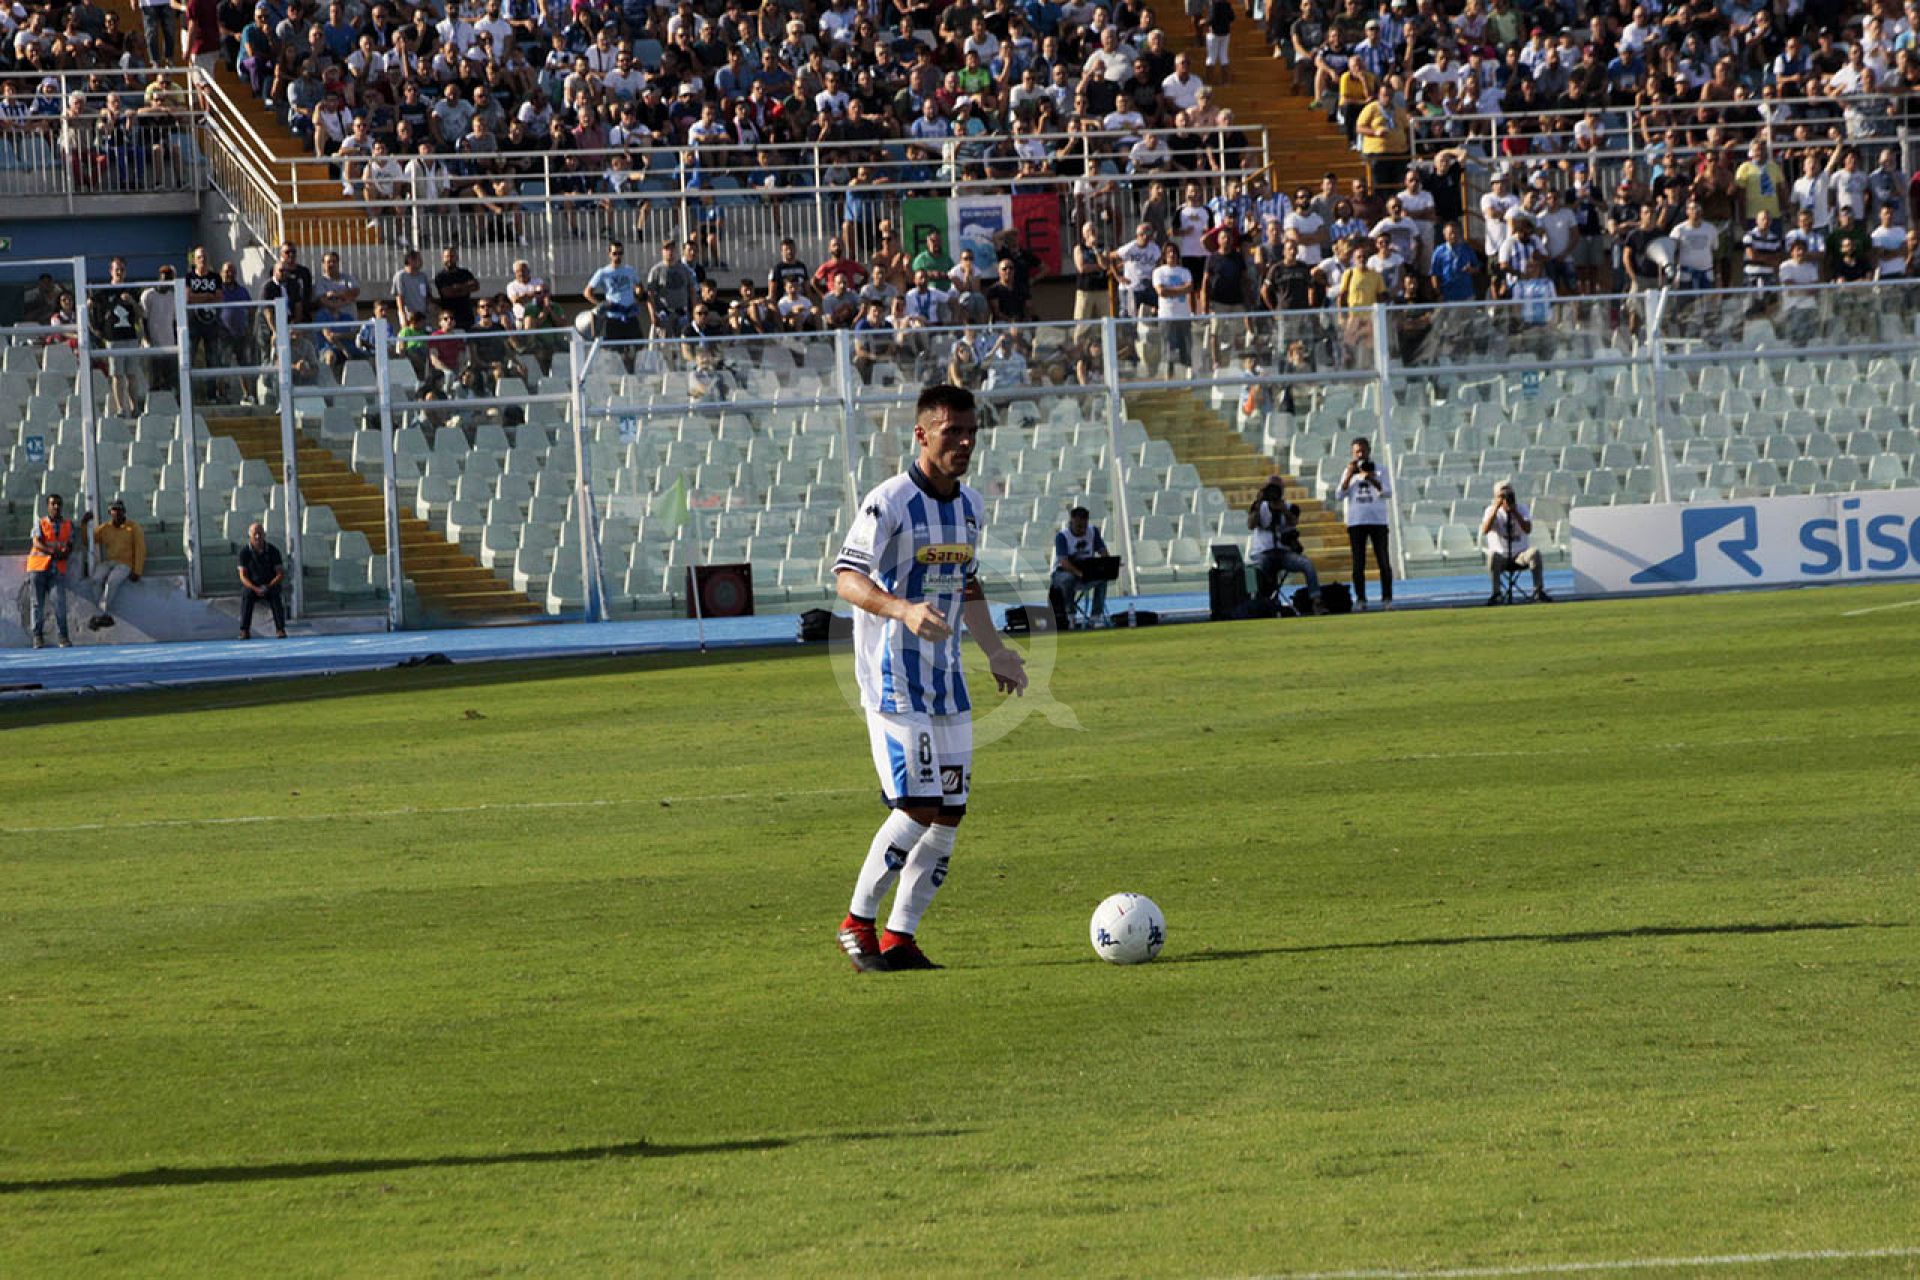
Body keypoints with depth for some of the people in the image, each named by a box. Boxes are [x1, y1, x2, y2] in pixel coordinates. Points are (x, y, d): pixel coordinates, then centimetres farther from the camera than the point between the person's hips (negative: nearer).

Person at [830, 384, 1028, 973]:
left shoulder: (971, 505, 11)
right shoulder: (889, 502, -13)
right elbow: (847, 577, -21)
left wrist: (995, 650, 21)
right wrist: (903, 610, -37)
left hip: (946, 680, 8)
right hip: (893, 678, -8)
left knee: (948, 814, 2)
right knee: (917, 807, -15)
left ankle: (899, 938, 8)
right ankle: (858, 922, 0)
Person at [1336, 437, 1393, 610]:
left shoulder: (1380, 470, 7)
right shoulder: (1349, 472, 10)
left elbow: (1388, 493, -3)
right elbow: (1341, 495, 1)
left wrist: (1374, 481, -20)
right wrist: (1349, 475, -10)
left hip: (1378, 522, -1)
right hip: (1356, 522, 1)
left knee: (1383, 561, -3)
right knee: (1358, 563, -1)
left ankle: (1387, 598, 0)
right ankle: (1360, 600, 1)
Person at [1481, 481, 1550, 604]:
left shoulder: (1521, 508, 5)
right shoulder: (1492, 510, 1)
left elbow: (1528, 529, -12)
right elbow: (1484, 531, -18)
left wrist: (1514, 512, -21)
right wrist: (1495, 509, -22)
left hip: (1520, 556, 1)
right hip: (1501, 556, -1)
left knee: (1534, 552, -29)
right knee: (1493, 555, -35)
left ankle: (1538, 591, -24)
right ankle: (1496, 593, -30)